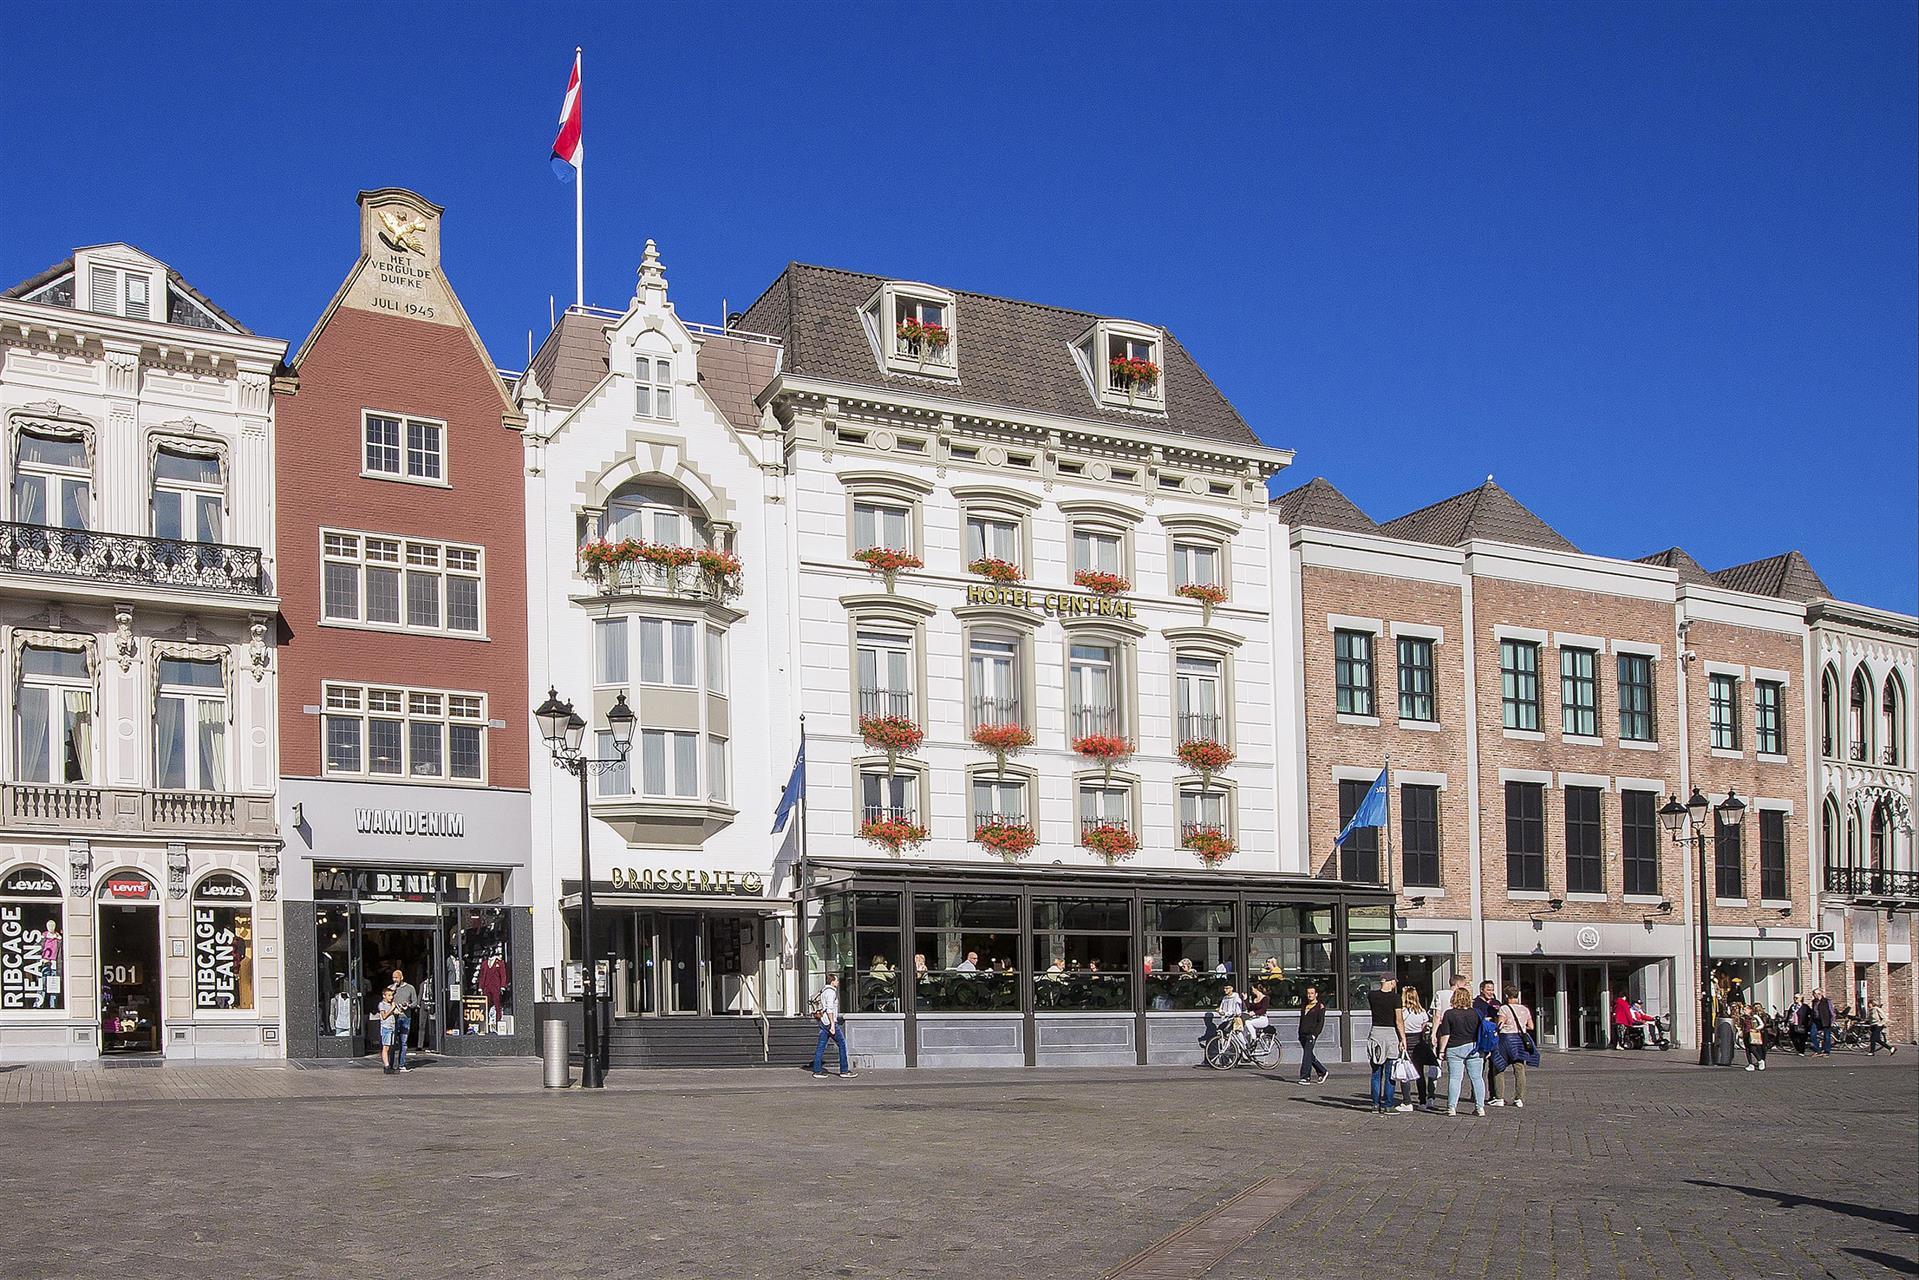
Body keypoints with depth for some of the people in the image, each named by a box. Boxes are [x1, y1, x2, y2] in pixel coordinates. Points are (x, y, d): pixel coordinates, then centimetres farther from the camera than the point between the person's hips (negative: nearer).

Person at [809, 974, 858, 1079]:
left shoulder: (824, 990, 17)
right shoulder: (830, 991, -13)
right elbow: (829, 1009, -21)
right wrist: (832, 1024, -22)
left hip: (823, 1023, 10)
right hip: (829, 1022, -10)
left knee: (821, 1046, 7)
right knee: (842, 1044, -3)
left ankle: (817, 1071, 6)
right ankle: (844, 1071, -2)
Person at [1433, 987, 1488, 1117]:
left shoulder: (1449, 1014, -5)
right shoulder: (1476, 1013, 2)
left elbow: (1445, 1034, -7)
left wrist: (1441, 1050, 1)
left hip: (1454, 1049, -2)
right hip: (1474, 1048, 2)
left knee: (1454, 1078, 0)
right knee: (1477, 1078, 7)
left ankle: (1452, 1107, -3)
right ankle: (1480, 1107, 5)